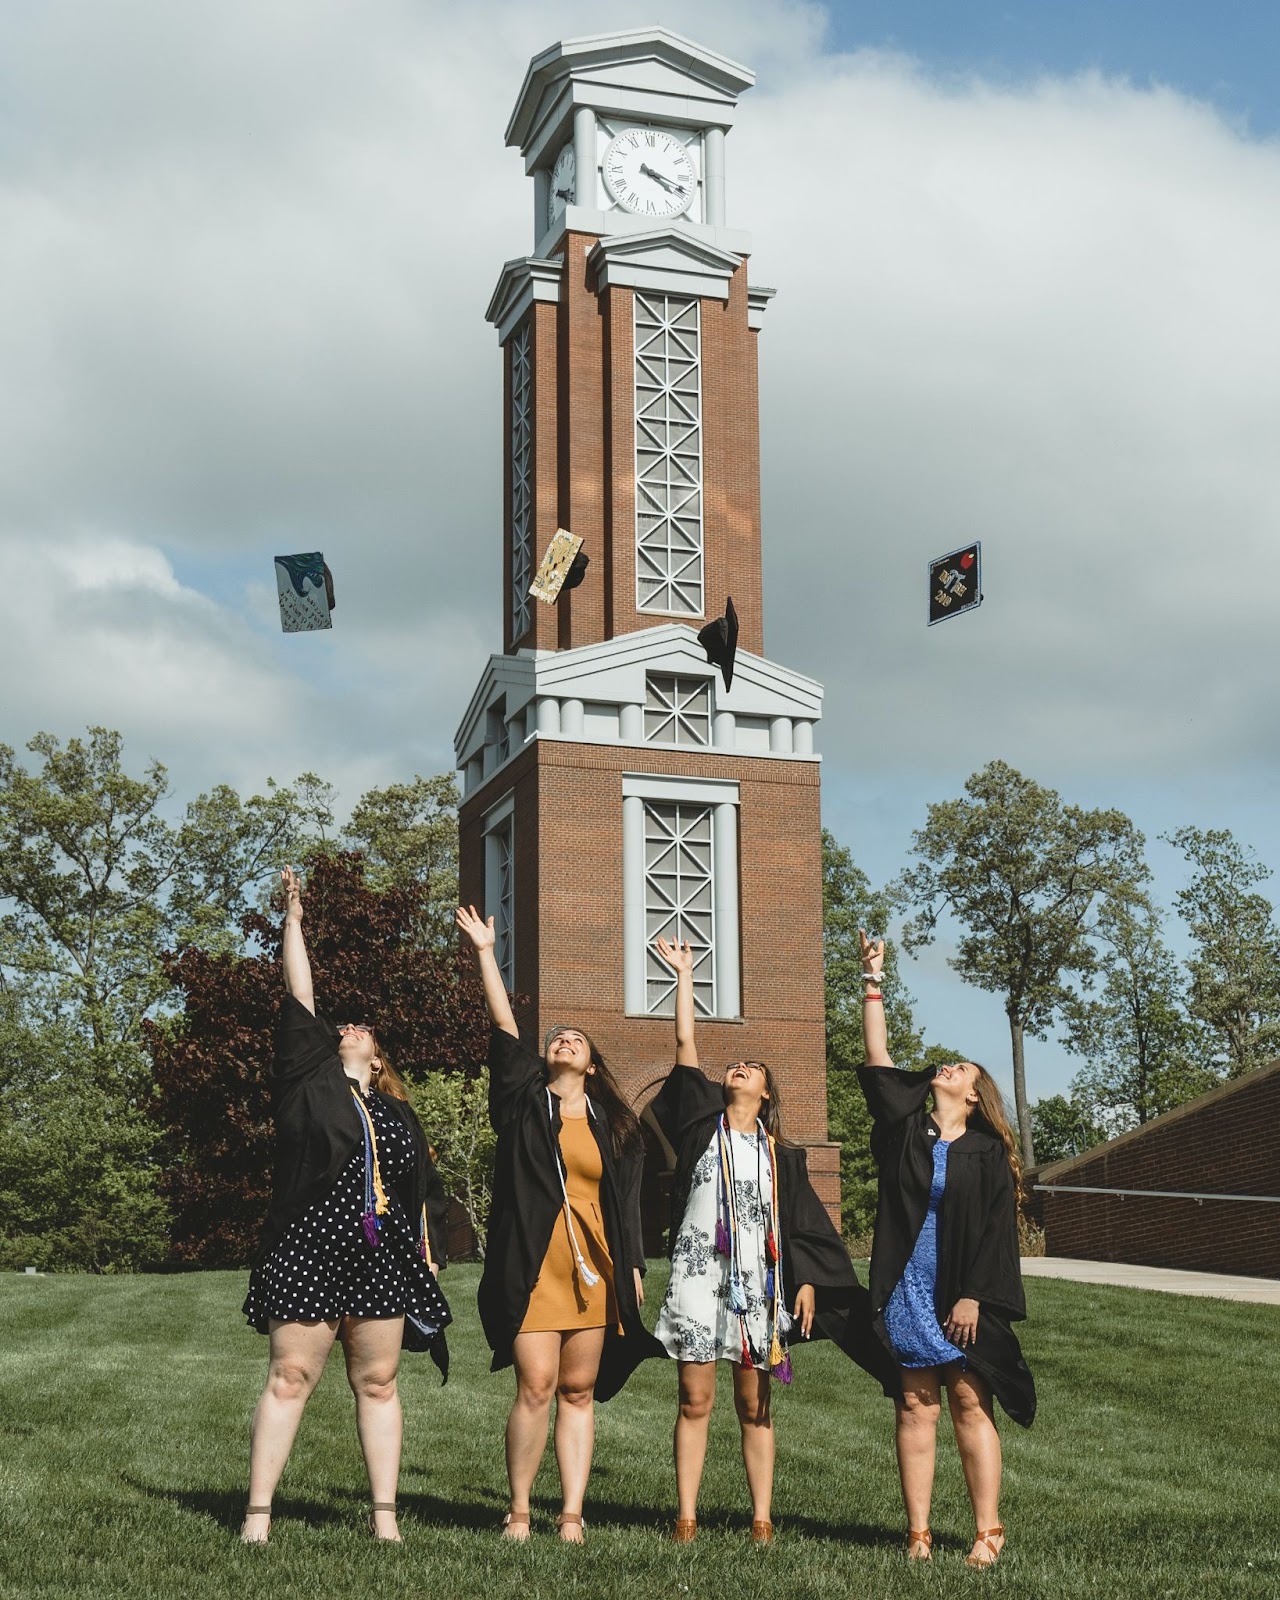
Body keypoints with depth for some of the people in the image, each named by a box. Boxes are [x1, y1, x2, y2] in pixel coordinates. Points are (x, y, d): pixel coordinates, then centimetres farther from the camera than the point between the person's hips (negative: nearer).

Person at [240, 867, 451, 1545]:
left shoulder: (396, 1114, 18)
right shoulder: (309, 1081, 9)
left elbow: (423, 1189, 20)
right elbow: (299, 999, 4)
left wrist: (429, 1252, 10)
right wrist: (293, 919, 1)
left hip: (383, 1257, 3)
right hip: (310, 1251, -3)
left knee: (378, 1384, 5)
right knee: (289, 1378, -3)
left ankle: (385, 1518, 8)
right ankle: (258, 1515, 0)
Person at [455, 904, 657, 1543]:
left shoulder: (614, 1126, 15)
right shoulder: (524, 1102, 8)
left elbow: (627, 1201, 15)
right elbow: (504, 1028, 1)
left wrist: (634, 1267, 9)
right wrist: (485, 953, -2)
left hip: (596, 1267, 3)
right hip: (533, 1264, -3)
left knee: (579, 1392, 5)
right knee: (535, 1387, -9)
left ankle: (572, 1514, 10)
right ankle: (518, 1511, 4)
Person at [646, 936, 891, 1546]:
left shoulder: (781, 1155, 14)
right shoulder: (703, 1123, 10)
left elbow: (804, 1224, 13)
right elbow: (685, 1044, 6)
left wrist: (807, 1281, 0)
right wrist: (684, 973, 8)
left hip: (759, 1278, 1)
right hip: (700, 1271, -1)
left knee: (754, 1406, 4)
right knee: (695, 1400, -2)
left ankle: (762, 1518, 7)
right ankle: (687, 1517, 1)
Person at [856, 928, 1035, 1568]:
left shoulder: (988, 1153, 2)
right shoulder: (906, 1127, 9)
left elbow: (996, 1229, -3)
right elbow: (877, 1058, 7)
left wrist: (973, 1296, -11)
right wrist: (873, 981, 7)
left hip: (959, 1294, -2)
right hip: (905, 1289, 2)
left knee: (969, 1403, -2)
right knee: (916, 1406, 4)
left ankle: (987, 1530, 4)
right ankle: (918, 1532, 7)